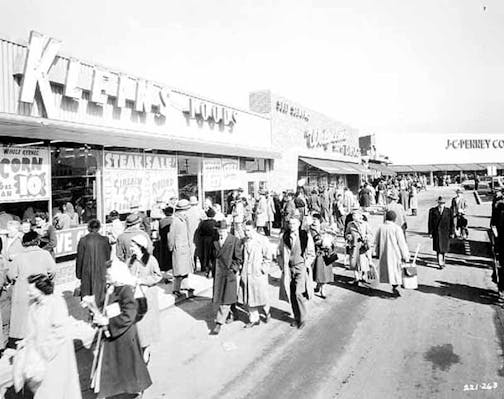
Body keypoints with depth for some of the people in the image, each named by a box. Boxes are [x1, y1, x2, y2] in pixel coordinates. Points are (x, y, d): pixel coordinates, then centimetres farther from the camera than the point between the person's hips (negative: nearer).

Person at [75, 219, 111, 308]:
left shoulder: (83, 240, -7)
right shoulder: (104, 240, -5)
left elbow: (79, 258, -2)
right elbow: (108, 257, 1)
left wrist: (78, 273, 8)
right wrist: (107, 270, 12)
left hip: (87, 271, 0)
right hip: (101, 271, 1)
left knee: (86, 291, 12)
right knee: (99, 291, 10)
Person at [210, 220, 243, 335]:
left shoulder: (235, 240, -7)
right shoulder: (215, 241, 5)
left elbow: (239, 258, -4)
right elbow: (215, 255, 6)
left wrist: (234, 269, -8)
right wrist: (219, 244, -5)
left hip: (230, 272, -5)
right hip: (218, 272, 5)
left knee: (226, 298, -5)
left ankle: (219, 323, -1)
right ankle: (233, 315, 36)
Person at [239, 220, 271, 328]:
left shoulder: (263, 240, -9)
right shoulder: (244, 240, 4)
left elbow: (268, 258, -4)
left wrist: (262, 269, -10)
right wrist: (242, 268, 8)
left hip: (259, 273, -4)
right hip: (246, 273, 4)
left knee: (261, 296, 6)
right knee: (248, 297, 7)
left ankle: (267, 312, 35)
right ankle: (254, 319, 22)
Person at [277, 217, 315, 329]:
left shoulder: (306, 236, -4)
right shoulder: (284, 237, 5)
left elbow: (311, 254, 2)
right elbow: (280, 253, 14)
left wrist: (305, 266, -6)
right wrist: (282, 267, 5)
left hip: (301, 268, -3)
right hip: (288, 268, 4)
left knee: (299, 294, -12)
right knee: (291, 295, 6)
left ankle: (303, 319, 6)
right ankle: (296, 318, 23)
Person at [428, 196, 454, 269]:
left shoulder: (448, 211, 1)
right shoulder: (432, 211, -3)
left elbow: (451, 222, 4)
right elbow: (430, 222, -1)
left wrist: (451, 232, 1)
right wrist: (430, 233, -4)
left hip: (445, 232, 2)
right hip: (436, 232, -2)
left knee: (444, 246, 12)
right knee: (438, 247, -3)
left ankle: (442, 258, 38)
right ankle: (440, 263, 2)